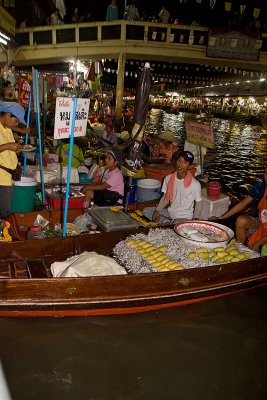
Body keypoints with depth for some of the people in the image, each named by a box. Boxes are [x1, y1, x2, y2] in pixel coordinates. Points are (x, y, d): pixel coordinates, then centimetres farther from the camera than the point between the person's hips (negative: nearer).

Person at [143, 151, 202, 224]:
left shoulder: (195, 184, -18)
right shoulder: (168, 178, -4)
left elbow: (198, 204, -7)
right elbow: (165, 197, 7)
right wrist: (157, 210, -7)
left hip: (184, 217, -6)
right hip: (169, 212, 6)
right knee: (146, 211, -1)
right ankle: (168, 221, -6)